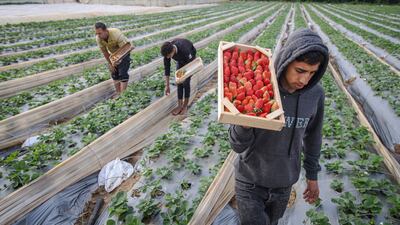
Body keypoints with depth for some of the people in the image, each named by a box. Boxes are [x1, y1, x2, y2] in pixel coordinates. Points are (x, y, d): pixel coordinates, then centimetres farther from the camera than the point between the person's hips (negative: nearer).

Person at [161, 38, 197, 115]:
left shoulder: (184, 50, -44)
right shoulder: (167, 51, -29)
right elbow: (167, 68, -20)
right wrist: (167, 86, -18)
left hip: (189, 59, -4)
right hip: (180, 60, 4)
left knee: (186, 82, -11)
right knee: (179, 82, -4)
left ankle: (185, 105, 1)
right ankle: (180, 105, 4)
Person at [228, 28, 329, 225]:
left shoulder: (315, 94, -11)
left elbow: (312, 134, 6)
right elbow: (238, 145, -21)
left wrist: (312, 175, 12)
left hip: (284, 181, 4)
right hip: (250, 180, -3)